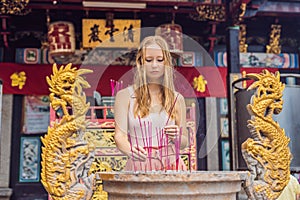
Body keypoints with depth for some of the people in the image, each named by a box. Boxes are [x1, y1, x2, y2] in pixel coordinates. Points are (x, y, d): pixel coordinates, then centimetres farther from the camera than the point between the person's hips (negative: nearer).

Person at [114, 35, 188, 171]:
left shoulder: (177, 99, 11)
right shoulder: (125, 95, 4)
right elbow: (119, 135, -4)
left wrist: (176, 137, -6)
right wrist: (130, 150, -25)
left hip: (171, 166, 2)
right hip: (137, 166, -2)